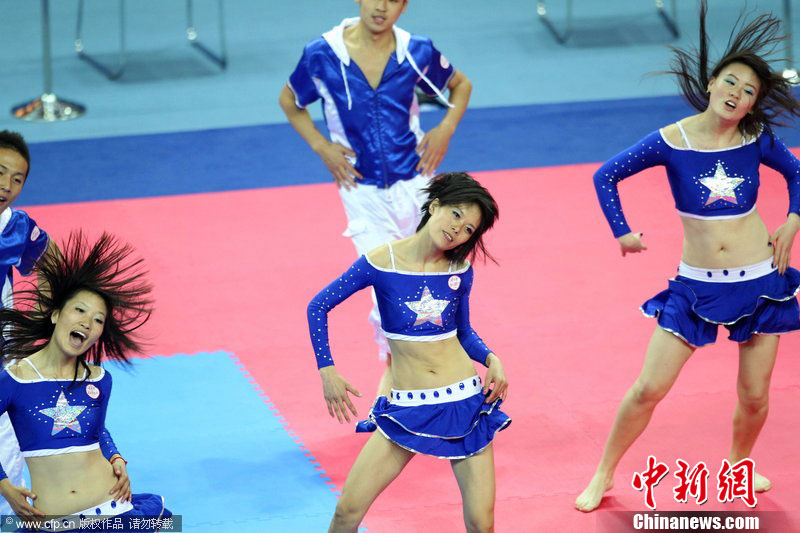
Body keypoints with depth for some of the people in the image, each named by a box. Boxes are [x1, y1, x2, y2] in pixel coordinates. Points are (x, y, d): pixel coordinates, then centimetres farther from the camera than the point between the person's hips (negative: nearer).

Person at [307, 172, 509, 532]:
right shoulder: (381, 263, -8)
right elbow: (318, 307, 2)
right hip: (407, 409, -2)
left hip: (465, 401, 2)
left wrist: (491, 360, -4)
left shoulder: (460, 270, 1)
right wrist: (327, 370, -4)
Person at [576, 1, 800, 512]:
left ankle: (739, 463, 37)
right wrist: (622, 232, -3)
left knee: (755, 395, 8)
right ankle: (604, 475, 17)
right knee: (649, 389, -2)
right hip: (696, 287, -1)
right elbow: (607, 175, 1)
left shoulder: (757, 139, -5)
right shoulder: (672, 141, -10)